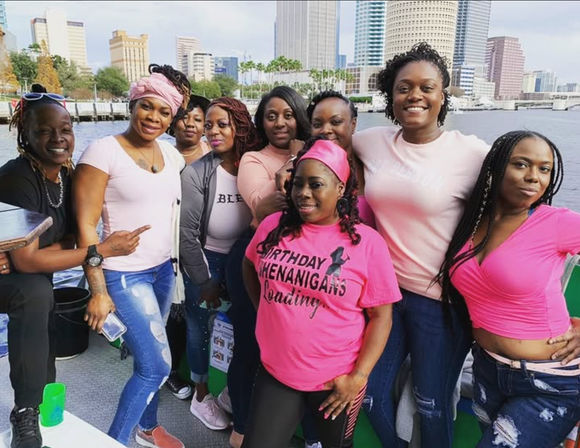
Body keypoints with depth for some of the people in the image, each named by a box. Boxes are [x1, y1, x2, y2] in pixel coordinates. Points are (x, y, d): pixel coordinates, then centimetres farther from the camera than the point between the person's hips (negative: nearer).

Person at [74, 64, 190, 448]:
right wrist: (98, 292, -14)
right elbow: (86, 225, -14)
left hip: (163, 269, 6)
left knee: (149, 357, 19)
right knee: (157, 365, -4)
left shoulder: (170, 153, 4)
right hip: (124, 276, -6)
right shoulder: (103, 151, -13)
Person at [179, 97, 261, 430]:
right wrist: (205, 282, -10)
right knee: (201, 328, 13)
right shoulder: (196, 174, -18)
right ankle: (201, 395, 36)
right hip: (205, 261, -3)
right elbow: (187, 235, -14)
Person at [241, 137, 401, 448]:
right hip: (275, 372, 2)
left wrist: (358, 377, -12)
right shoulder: (273, 227, -5)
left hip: (337, 381, -1)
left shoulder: (367, 242, -13)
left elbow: (381, 316, -9)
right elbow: (249, 266, 15)